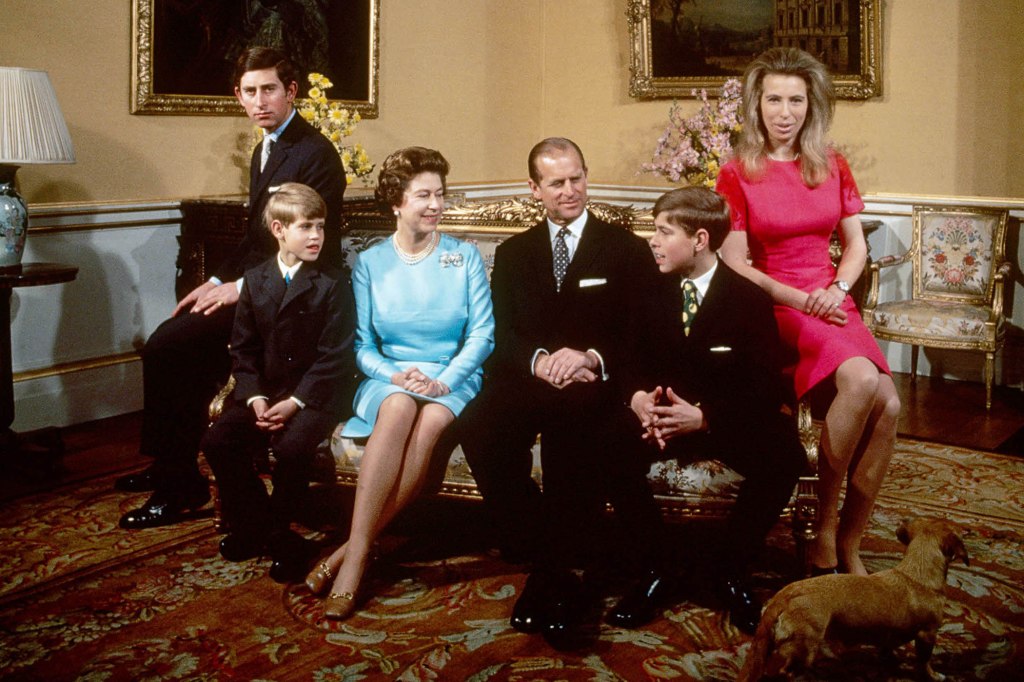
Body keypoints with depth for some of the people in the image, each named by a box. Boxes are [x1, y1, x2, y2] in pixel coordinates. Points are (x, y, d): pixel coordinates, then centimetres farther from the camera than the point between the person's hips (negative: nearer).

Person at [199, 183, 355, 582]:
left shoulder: (333, 284, -3)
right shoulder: (255, 281, 10)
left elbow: (333, 356, -9)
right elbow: (243, 349, 7)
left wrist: (295, 402, -18)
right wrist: (255, 397, -10)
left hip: (315, 396, -4)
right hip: (264, 393, 4)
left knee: (291, 447, -31)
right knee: (217, 441, -17)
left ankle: (279, 534, -4)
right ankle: (252, 524, 5)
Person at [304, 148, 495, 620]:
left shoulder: (465, 257, 7)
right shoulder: (370, 263, 8)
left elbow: (482, 333, 0)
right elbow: (362, 345, 5)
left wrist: (442, 381, -15)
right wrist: (395, 375, -15)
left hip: (454, 378, 0)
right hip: (390, 378, 0)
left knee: (431, 421, -35)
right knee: (399, 407, -36)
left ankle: (353, 550, -32)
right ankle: (359, 552, -39)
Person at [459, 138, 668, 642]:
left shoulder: (625, 249, 13)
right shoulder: (513, 254, 21)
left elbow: (642, 335, 4)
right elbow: (503, 335, 9)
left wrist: (591, 357, -17)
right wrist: (540, 361, -14)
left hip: (595, 385, -2)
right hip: (529, 380, 3)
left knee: (569, 426, -37)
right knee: (478, 426, -30)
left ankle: (553, 572, -23)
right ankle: (544, 560, -21)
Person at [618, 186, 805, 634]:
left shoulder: (749, 300, -7)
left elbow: (768, 390, -11)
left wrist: (703, 417, -27)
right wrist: (637, 397, -19)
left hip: (725, 421, -2)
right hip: (660, 416, 2)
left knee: (784, 458, -32)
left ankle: (730, 568, -8)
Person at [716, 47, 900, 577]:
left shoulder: (832, 167, 11)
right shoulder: (737, 175, -1)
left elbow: (856, 245, 13)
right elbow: (736, 265, -4)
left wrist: (836, 289, -7)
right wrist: (799, 299, -13)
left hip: (831, 304, 4)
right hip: (774, 309, -4)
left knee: (888, 404, -22)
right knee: (862, 379, -31)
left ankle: (848, 547, -6)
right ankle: (825, 518, -10)